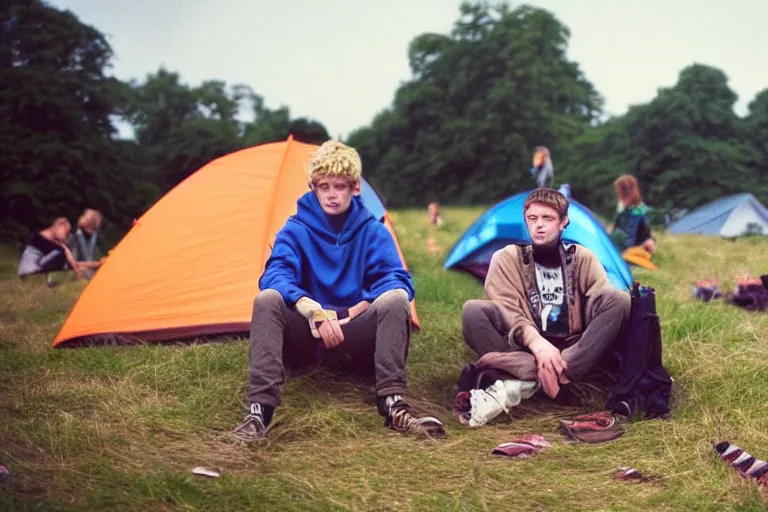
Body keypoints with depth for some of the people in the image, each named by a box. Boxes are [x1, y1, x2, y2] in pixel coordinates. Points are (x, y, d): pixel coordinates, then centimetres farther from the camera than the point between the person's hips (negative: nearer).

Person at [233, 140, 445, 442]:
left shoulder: (372, 231, 3)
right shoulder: (296, 230, 0)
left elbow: (398, 280, -9)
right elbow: (275, 275, -17)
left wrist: (353, 312, -23)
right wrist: (313, 310, -35)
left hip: (355, 339, 1)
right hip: (307, 335, 0)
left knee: (395, 298, -27)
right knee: (267, 299, -29)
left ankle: (392, 406, -35)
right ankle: (259, 409, -40)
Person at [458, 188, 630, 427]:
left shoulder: (582, 258, 9)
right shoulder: (507, 259, 6)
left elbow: (605, 302, -7)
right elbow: (507, 311, -9)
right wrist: (537, 343, -30)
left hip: (574, 353, 2)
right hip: (525, 350, -1)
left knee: (619, 300, -25)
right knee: (473, 311, -24)